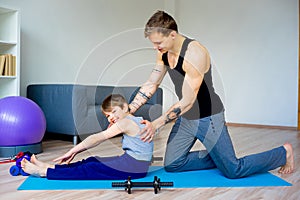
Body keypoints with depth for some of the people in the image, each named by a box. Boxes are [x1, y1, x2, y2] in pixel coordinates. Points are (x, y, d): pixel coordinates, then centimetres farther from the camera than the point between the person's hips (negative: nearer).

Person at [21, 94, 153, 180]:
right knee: (92, 161, 6)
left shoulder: (126, 122, -13)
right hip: (135, 163, 9)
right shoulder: (135, 121, 16)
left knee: (90, 170, -10)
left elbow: (97, 138, -12)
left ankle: (44, 172, -7)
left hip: (133, 166, -9)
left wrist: (72, 151, -9)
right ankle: (50, 167, 8)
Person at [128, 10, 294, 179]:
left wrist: (156, 124, -30)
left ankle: (284, 152, 25)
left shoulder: (195, 54, -29)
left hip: (208, 118, -8)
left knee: (233, 171, 2)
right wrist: (128, 111, -3)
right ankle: (217, 157, 24)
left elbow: (187, 102, -30)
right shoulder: (163, 53, -2)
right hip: (185, 117, 8)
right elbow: (151, 84, 5)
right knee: (171, 165, 8)